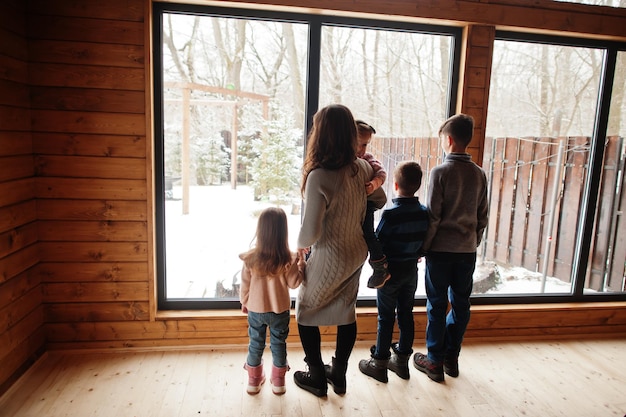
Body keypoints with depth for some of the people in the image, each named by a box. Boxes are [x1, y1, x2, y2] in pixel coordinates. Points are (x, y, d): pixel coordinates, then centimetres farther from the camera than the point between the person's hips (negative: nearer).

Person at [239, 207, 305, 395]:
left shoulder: (250, 257, -16)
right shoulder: (289, 259, -21)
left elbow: (245, 284, -5)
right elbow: (293, 283, -11)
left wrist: (244, 302, 12)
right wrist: (301, 265, 1)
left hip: (256, 309, 1)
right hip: (280, 310, -1)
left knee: (256, 344, 18)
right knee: (279, 343, 16)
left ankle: (254, 380, 34)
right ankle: (278, 381, 31)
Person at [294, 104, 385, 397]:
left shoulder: (318, 177, -27)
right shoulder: (361, 168, -6)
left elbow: (311, 232, -24)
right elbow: (379, 200, 11)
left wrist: (300, 244, -3)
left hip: (329, 259, -6)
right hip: (357, 254, 7)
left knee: (306, 314, 16)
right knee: (346, 313, 21)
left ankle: (317, 378, 30)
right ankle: (339, 375, 38)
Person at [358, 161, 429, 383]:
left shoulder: (391, 213, -21)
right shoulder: (424, 212, -3)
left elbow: (378, 243, -16)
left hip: (390, 271, -5)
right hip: (411, 270, 5)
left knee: (386, 317, 5)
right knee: (406, 314, 15)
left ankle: (379, 364, 17)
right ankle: (402, 360, 28)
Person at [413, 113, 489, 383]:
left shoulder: (440, 172, -12)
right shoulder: (479, 174, 4)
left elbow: (433, 216, -13)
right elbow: (482, 217, 9)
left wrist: (422, 247, -4)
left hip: (441, 250, -5)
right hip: (467, 251, 5)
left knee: (437, 305, 5)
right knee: (461, 304, 13)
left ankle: (435, 362, 15)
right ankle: (451, 358, 26)